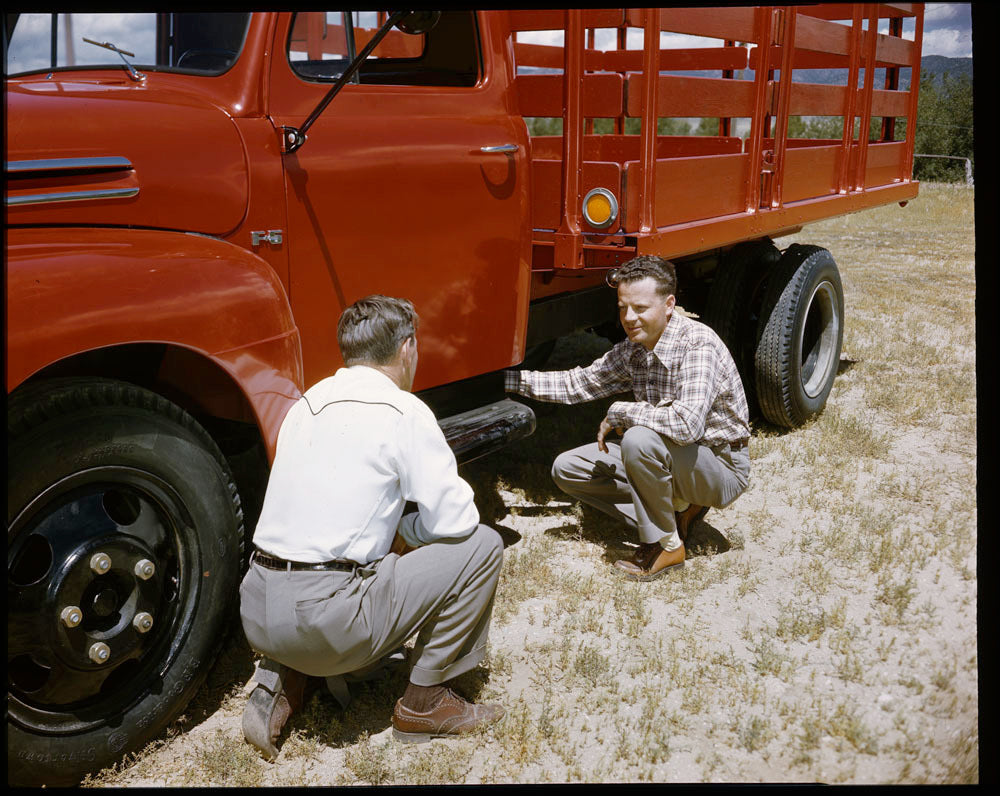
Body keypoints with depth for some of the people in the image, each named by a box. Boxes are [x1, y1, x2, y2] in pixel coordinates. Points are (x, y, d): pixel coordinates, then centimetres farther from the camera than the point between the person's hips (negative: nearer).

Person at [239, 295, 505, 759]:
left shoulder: (306, 404, 16)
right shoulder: (403, 411, -6)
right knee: (481, 545, 3)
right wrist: (404, 533, 12)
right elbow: (455, 519, -7)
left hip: (257, 615, 8)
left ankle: (280, 679, 15)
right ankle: (424, 701, 11)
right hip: (326, 623, -8)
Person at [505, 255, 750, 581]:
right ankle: (674, 511, 3)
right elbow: (579, 383, 8)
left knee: (640, 439, -37)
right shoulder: (633, 349, -1)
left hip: (723, 467, -8)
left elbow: (687, 423, -40)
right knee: (567, 468, 2)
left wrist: (618, 413, -25)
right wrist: (507, 378, -1)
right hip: (672, 458, 8)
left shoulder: (697, 343, -26)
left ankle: (666, 545, -14)